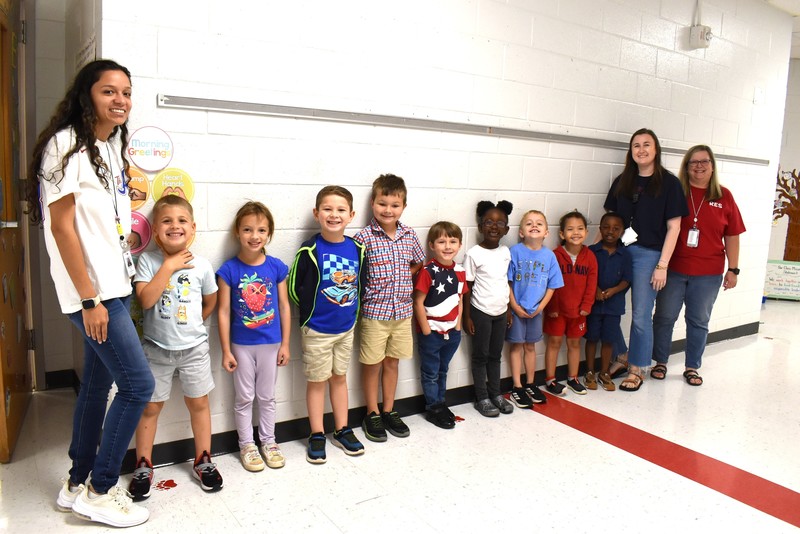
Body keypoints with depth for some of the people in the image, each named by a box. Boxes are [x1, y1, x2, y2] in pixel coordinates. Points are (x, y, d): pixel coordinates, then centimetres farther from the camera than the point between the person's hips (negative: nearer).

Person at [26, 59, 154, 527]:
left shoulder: (113, 146, 15)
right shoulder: (67, 144, -10)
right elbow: (62, 226, -15)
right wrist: (89, 299, -17)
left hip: (116, 285, 8)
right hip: (92, 290, -8)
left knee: (98, 383, 14)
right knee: (138, 384, -8)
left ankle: (77, 485, 29)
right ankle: (100, 491, 10)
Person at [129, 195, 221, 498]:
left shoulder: (201, 266, -4)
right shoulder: (148, 261, -9)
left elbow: (210, 302, 11)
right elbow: (146, 300, -22)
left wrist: (192, 324, 7)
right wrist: (168, 267, -21)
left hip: (194, 347, 1)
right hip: (156, 348, -1)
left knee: (199, 403, 11)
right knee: (150, 406, 9)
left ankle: (203, 461, 27)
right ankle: (143, 466, 26)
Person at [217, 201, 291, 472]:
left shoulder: (276, 267, -6)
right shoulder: (229, 270, -11)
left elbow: (284, 306, 0)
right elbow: (224, 311, -8)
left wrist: (285, 344, 1)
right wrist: (226, 350, -7)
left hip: (270, 343, 2)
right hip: (241, 345, -1)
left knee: (267, 396, 16)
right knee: (244, 398, 13)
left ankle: (268, 442, 33)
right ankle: (247, 445, 29)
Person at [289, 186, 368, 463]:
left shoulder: (358, 249, -4)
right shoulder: (310, 250, -17)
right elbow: (293, 287, -10)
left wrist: (352, 312, 5)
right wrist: (311, 312, -3)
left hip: (347, 328, 4)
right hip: (316, 330, -4)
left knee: (340, 377, 18)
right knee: (317, 381, 10)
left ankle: (342, 430, 32)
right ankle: (317, 435, 24)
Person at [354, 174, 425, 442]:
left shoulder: (409, 235, 1)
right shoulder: (364, 237, -12)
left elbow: (418, 263, 16)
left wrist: (402, 278, 3)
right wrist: (371, 288, -15)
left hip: (402, 311, 4)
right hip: (374, 312, -4)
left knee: (392, 362, 16)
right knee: (372, 364, 10)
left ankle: (389, 411, 32)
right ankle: (372, 414, 25)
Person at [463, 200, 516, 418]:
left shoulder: (506, 252, 3)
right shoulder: (473, 254, -13)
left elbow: (506, 282, 11)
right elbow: (467, 287, -9)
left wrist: (509, 309, 13)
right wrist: (467, 316, -9)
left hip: (500, 312, 5)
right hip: (481, 312, -5)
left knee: (495, 355, 16)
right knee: (481, 356, 7)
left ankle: (495, 394, 30)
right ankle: (482, 398, 19)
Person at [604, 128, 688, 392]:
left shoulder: (669, 183, -2)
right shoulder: (622, 181, 9)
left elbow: (673, 226, -4)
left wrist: (662, 265, -9)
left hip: (648, 254, -4)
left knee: (641, 316, 0)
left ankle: (637, 370, 15)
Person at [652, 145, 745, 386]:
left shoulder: (724, 196, 3)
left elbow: (732, 236, 6)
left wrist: (733, 269, 4)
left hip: (708, 273, 1)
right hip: (673, 269, -1)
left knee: (699, 321, 11)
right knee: (664, 317, 7)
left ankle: (692, 368, 25)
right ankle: (660, 362, 23)